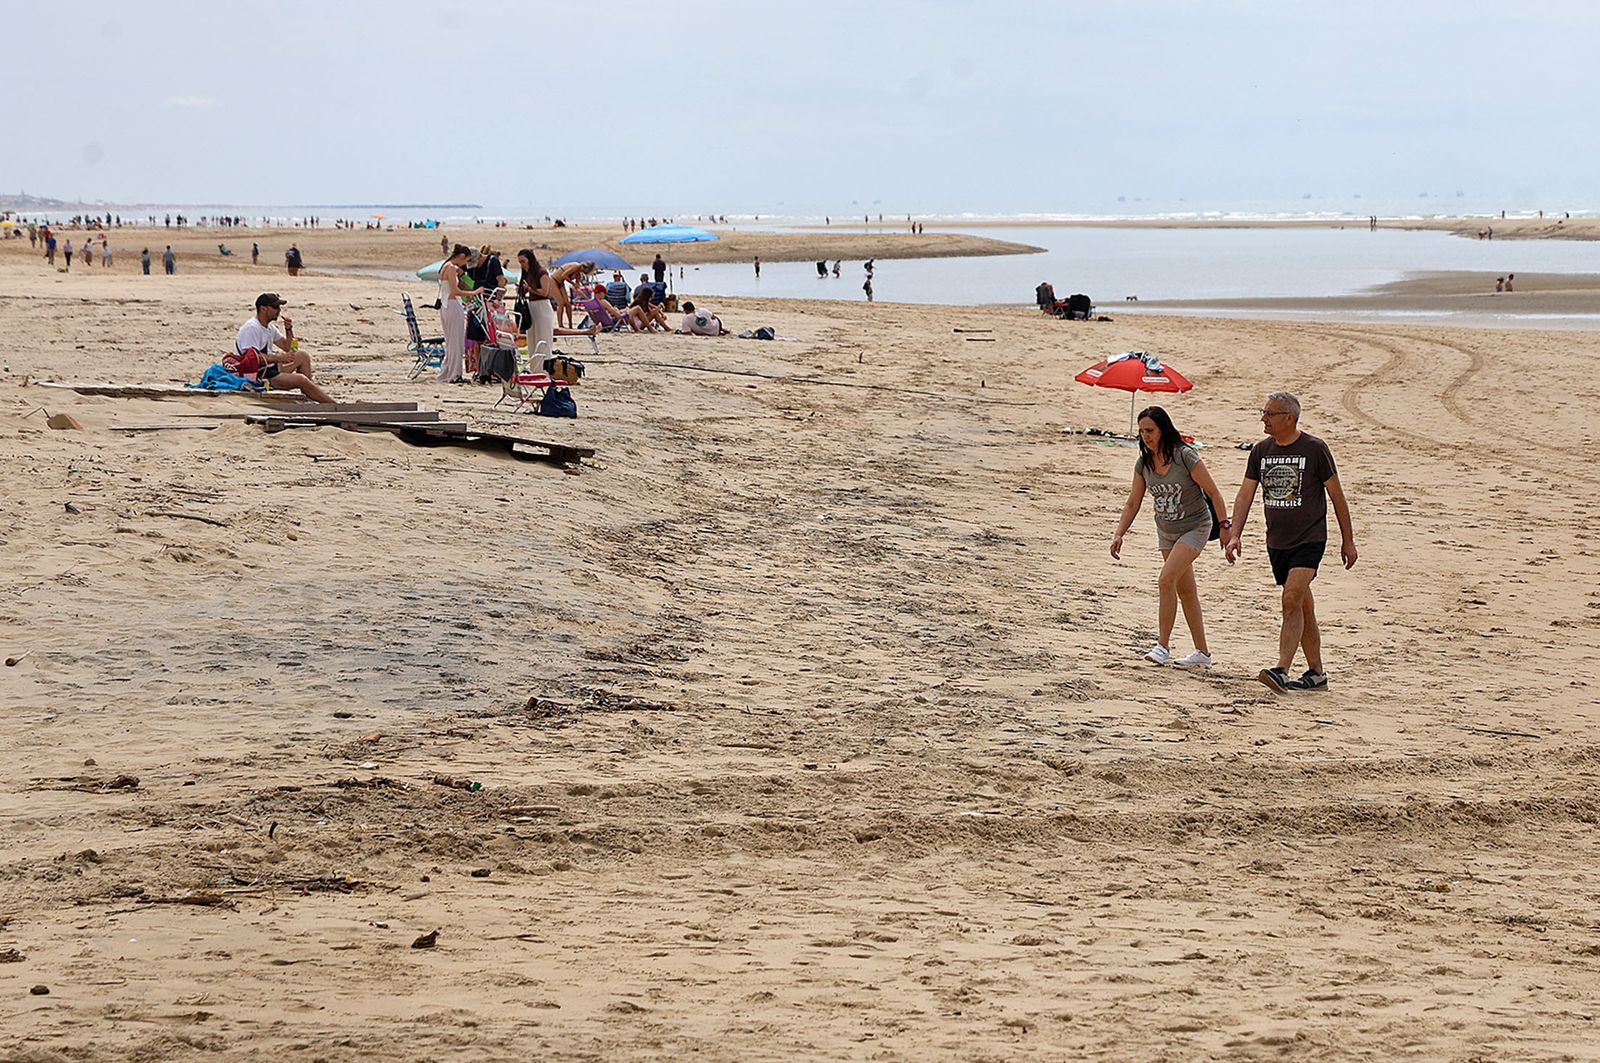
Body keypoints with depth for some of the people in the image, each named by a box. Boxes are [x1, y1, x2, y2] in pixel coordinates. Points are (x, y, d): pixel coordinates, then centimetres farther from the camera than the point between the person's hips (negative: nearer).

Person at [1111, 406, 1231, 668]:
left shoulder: (1185, 457, -20)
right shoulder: (1143, 464, -3)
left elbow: (1213, 492, -14)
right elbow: (1132, 504, 4)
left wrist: (1225, 527, -14)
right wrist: (1119, 534, -5)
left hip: (1195, 527, -7)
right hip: (1166, 531, 7)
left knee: (1166, 580, -21)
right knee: (1185, 590, 10)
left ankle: (1163, 646, -16)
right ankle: (1202, 653, 17)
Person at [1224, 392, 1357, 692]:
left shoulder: (1314, 449, -7)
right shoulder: (1260, 451, 6)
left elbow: (1337, 496, 0)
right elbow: (1245, 495, 6)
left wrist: (1348, 541, 3)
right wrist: (1234, 535, -7)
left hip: (1309, 540, -5)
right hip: (1277, 543, 5)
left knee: (1292, 601, -19)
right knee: (1303, 608, 11)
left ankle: (1281, 671, -25)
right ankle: (1316, 673, 18)